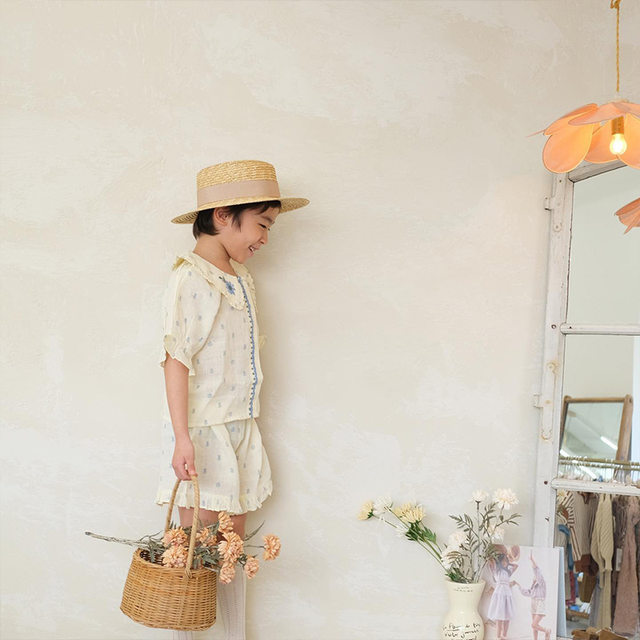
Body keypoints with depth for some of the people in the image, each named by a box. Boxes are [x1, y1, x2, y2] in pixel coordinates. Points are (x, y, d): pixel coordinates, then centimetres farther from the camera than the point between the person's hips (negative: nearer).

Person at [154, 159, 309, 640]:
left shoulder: (241, 276, 11)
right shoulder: (189, 277, -13)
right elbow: (176, 358, -17)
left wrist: (247, 423, 15)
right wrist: (181, 437, -21)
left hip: (240, 426, 7)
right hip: (202, 429, -7)